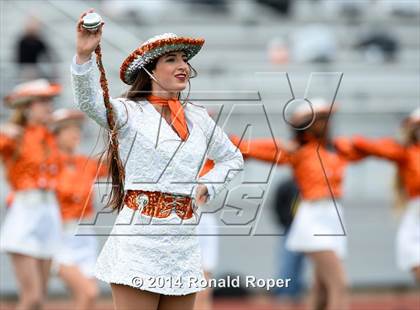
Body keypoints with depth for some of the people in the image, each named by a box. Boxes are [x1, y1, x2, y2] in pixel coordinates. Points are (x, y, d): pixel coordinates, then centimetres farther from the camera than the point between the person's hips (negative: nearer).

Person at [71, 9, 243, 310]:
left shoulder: (198, 117, 13)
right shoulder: (130, 112, -3)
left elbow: (233, 158, 29)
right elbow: (89, 102, -24)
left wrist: (206, 187, 10)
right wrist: (84, 55, -39)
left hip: (184, 242, 5)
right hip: (140, 239, -5)